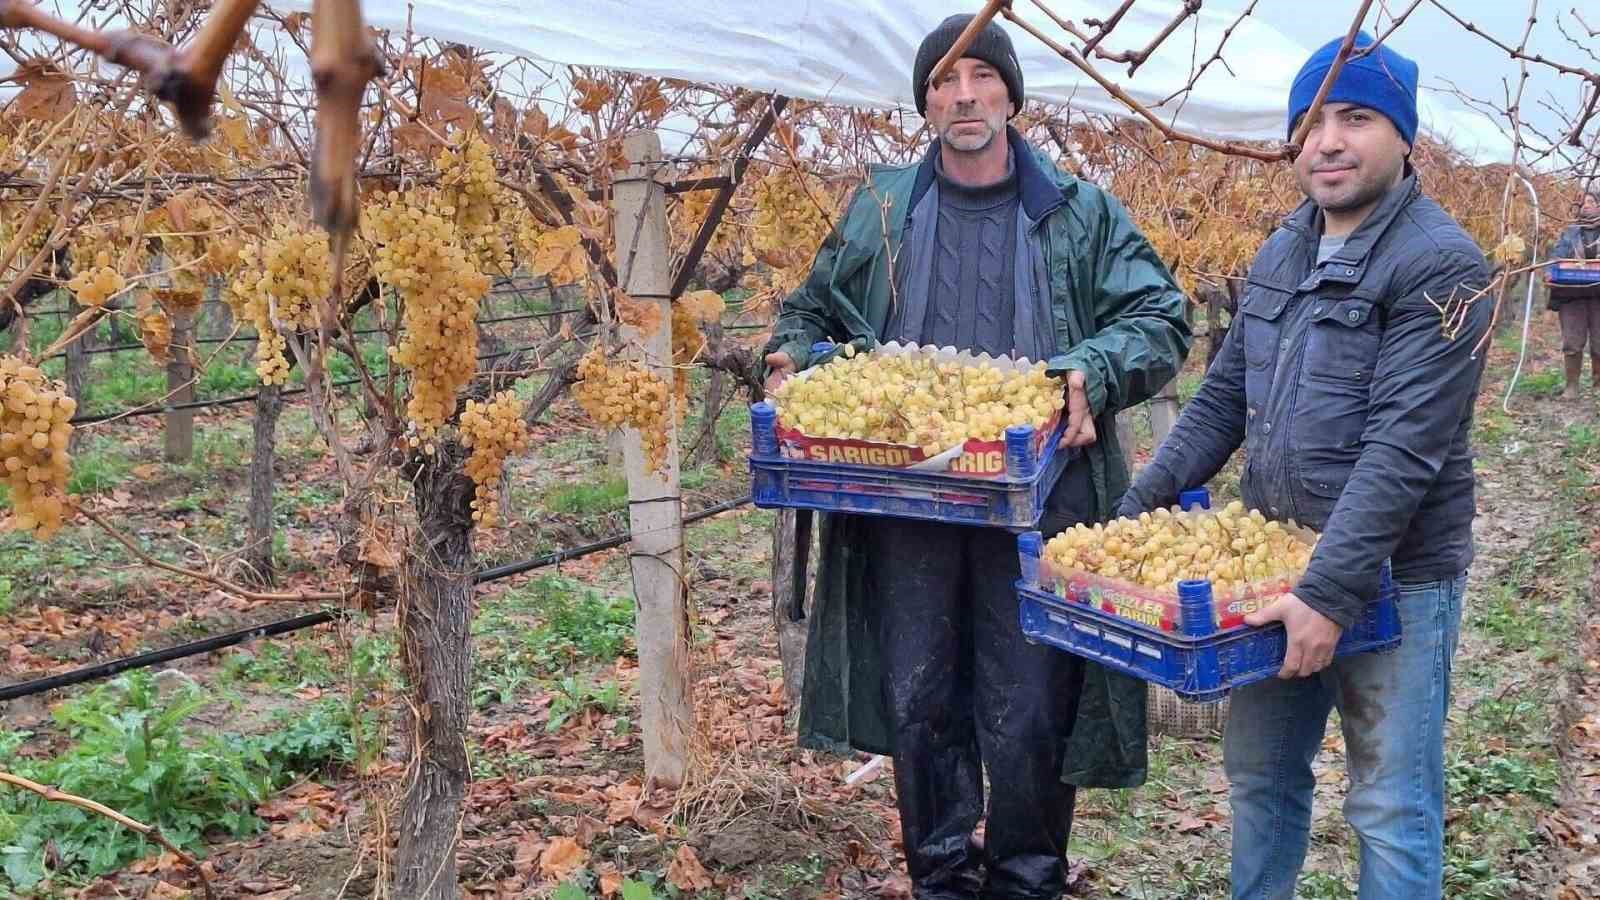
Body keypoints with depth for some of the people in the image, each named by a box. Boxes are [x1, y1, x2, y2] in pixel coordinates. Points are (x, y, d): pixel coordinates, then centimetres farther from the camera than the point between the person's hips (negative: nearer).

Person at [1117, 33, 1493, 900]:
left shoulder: (1440, 266, -15)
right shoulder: (1282, 252, 8)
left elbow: (1403, 448, -23)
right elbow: (1222, 398, 12)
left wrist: (1330, 593, -27)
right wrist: (1135, 510, 4)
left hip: (1392, 582, -7)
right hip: (1273, 569, 7)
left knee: (1392, 812, 5)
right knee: (1260, 779, 19)